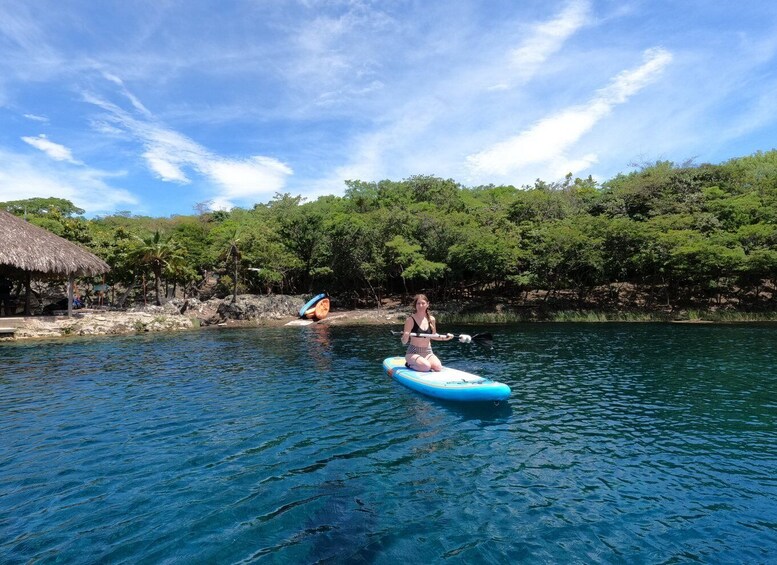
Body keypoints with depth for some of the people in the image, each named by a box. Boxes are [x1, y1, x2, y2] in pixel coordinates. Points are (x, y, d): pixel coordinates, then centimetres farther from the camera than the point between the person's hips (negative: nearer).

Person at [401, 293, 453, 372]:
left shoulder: (431, 319, 4)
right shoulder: (410, 320, -10)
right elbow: (404, 342, -12)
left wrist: (445, 338, 8)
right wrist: (405, 336, -33)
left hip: (428, 352, 5)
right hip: (413, 353, -5)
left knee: (438, 367, -21)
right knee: (426, 366, -31)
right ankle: (410, 365, 0)